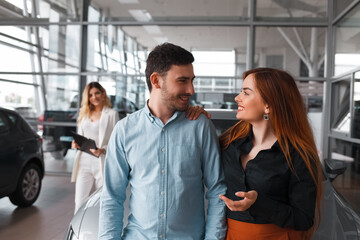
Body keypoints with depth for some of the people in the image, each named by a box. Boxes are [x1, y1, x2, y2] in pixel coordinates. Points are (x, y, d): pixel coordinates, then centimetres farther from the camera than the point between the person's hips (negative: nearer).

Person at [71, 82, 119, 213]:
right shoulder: (84, 114, 18)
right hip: (84, 163, 4)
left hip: (102, 163, -4)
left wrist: (102, 150, -21)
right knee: (80, 203, 2)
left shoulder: (112, 114, 1)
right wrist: (76, 144, 1)